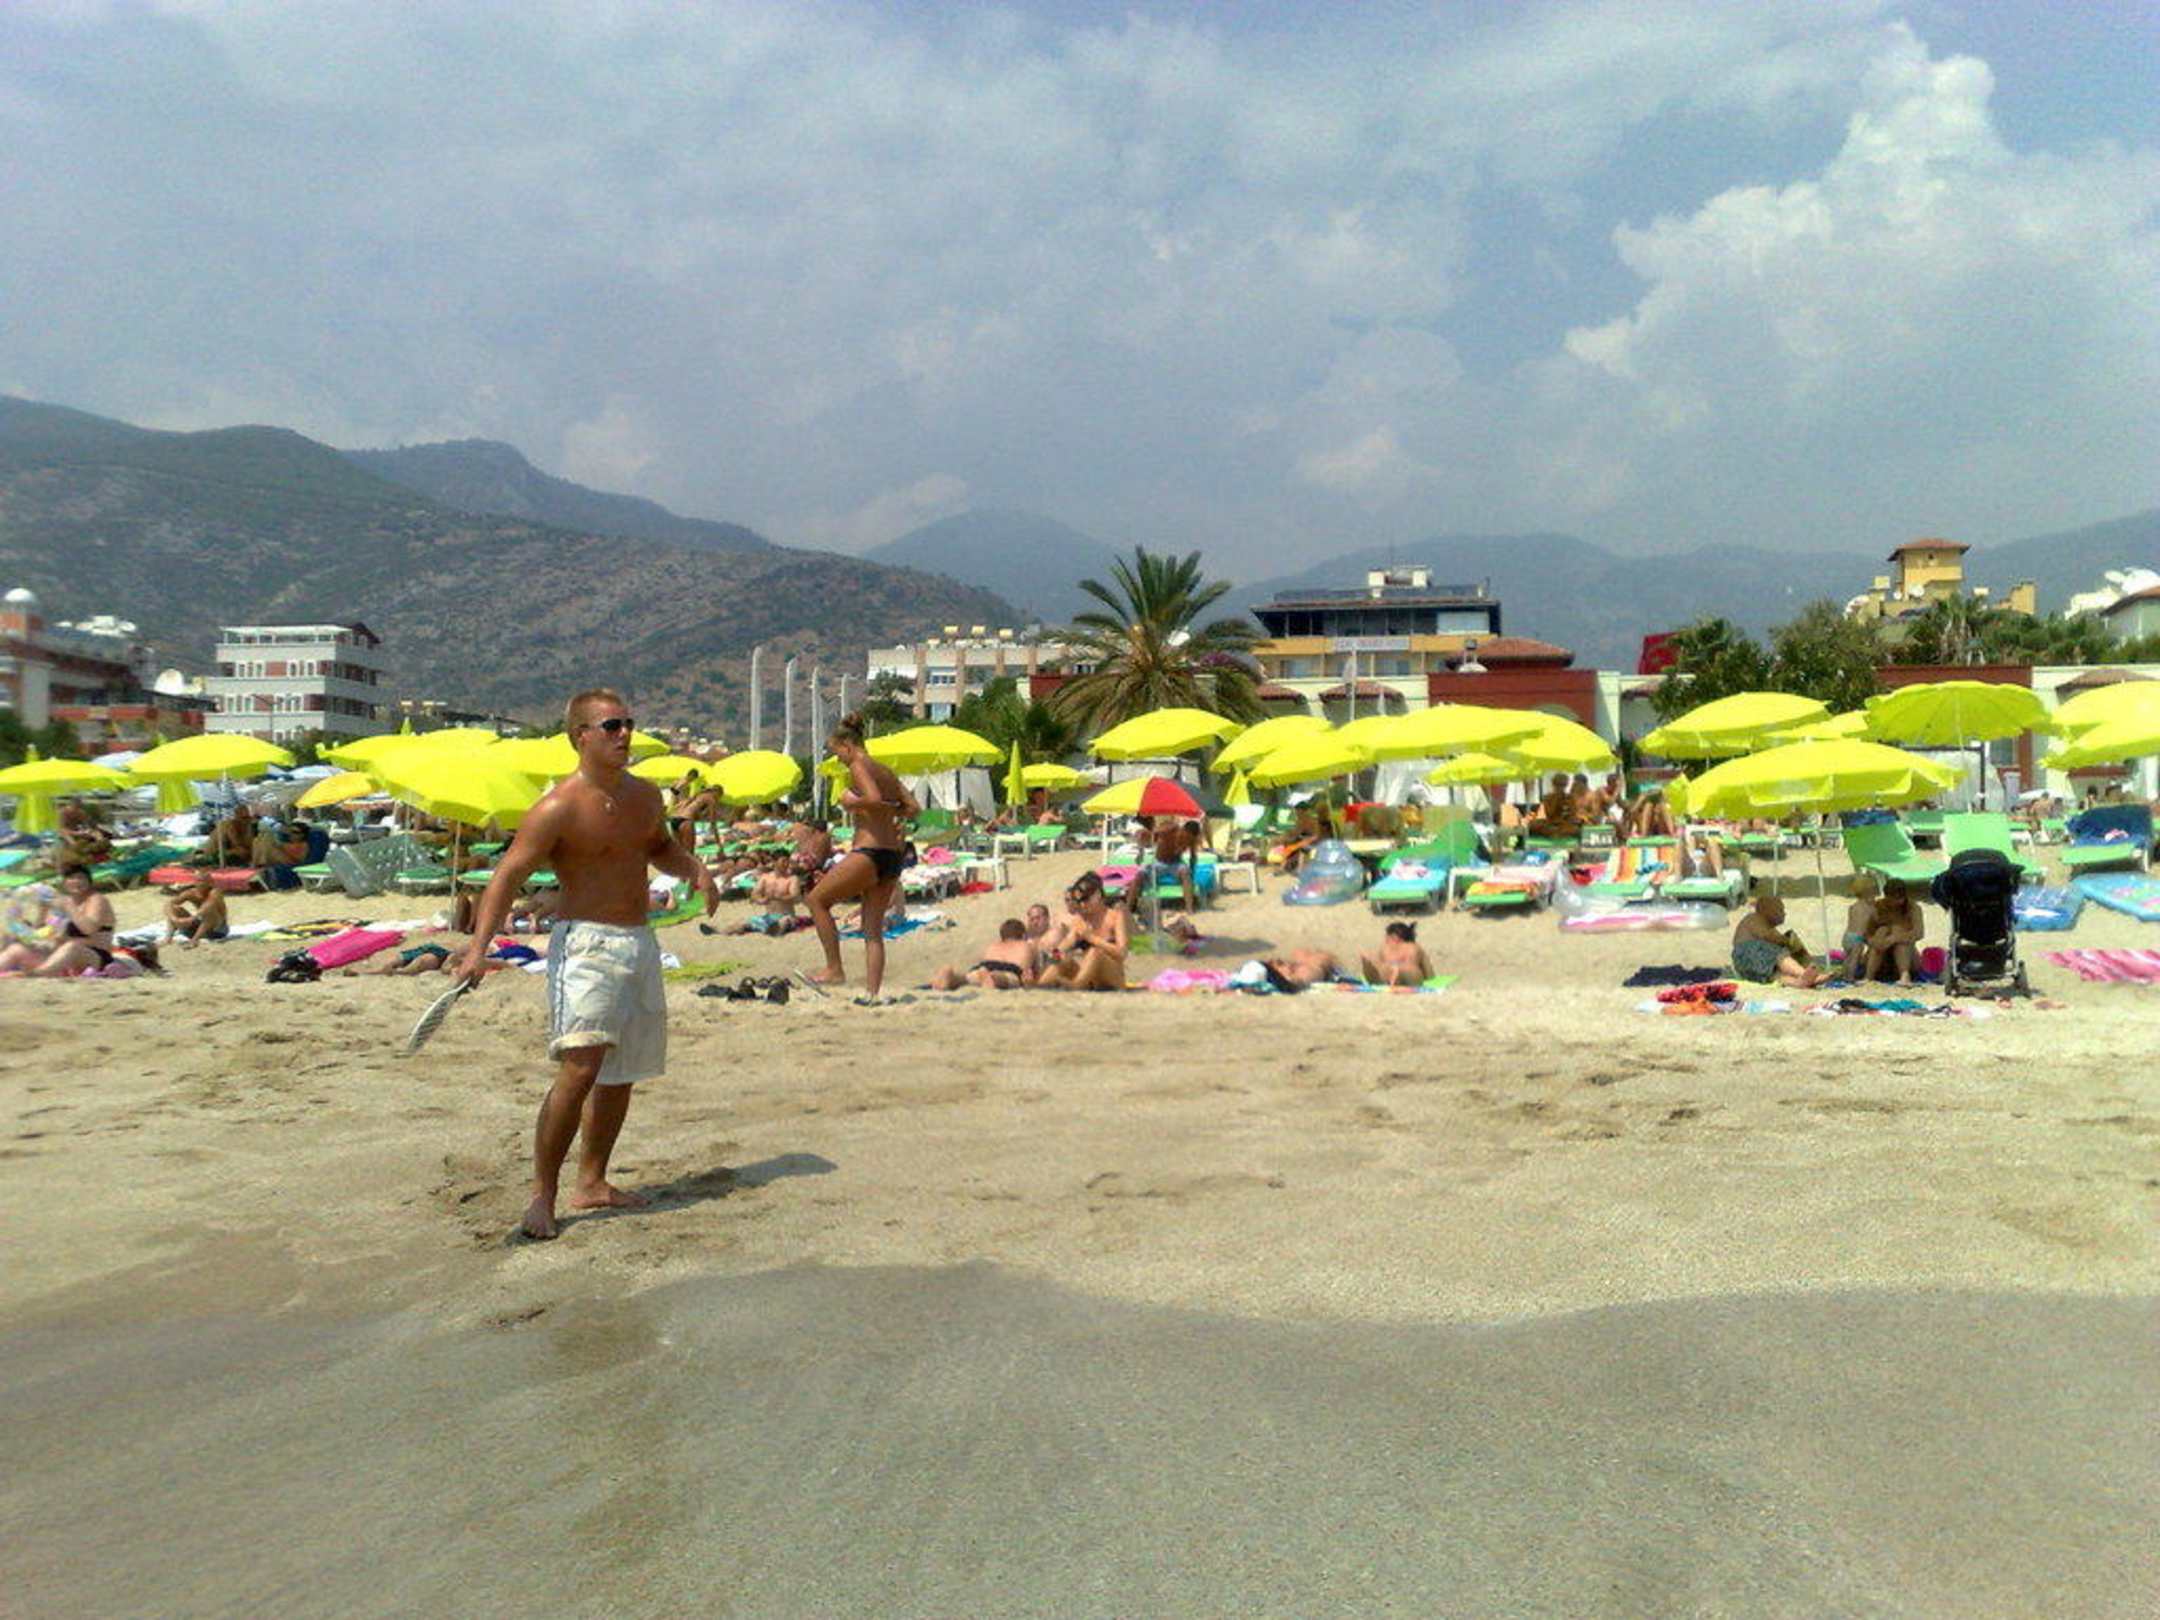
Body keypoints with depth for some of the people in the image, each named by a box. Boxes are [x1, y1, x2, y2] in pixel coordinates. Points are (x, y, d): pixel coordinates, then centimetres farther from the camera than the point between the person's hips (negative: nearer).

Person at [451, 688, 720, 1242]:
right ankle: (542, 1195, -7)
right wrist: (479, 946, -26)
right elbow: (508, 873, -15)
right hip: (585, 942, -7)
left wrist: (695, 870, 7)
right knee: (580, 1067, -18)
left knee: (620, 1073, 12)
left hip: (640, 943, 8)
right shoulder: (558, 807, -13)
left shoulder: (645, 796, 10)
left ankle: (592, 1183, 25)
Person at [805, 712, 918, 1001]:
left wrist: (851, 802, -7)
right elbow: (914, 808, 14)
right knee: (874, 930, 10)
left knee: (817, 899, 8)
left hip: (869, 852, -8)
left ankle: (834, 968, 7)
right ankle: (872, 992, 6)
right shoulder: (885, 770, 17)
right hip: (895, 855, 8)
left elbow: (874, 799, -24)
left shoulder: (858, 766, -6)